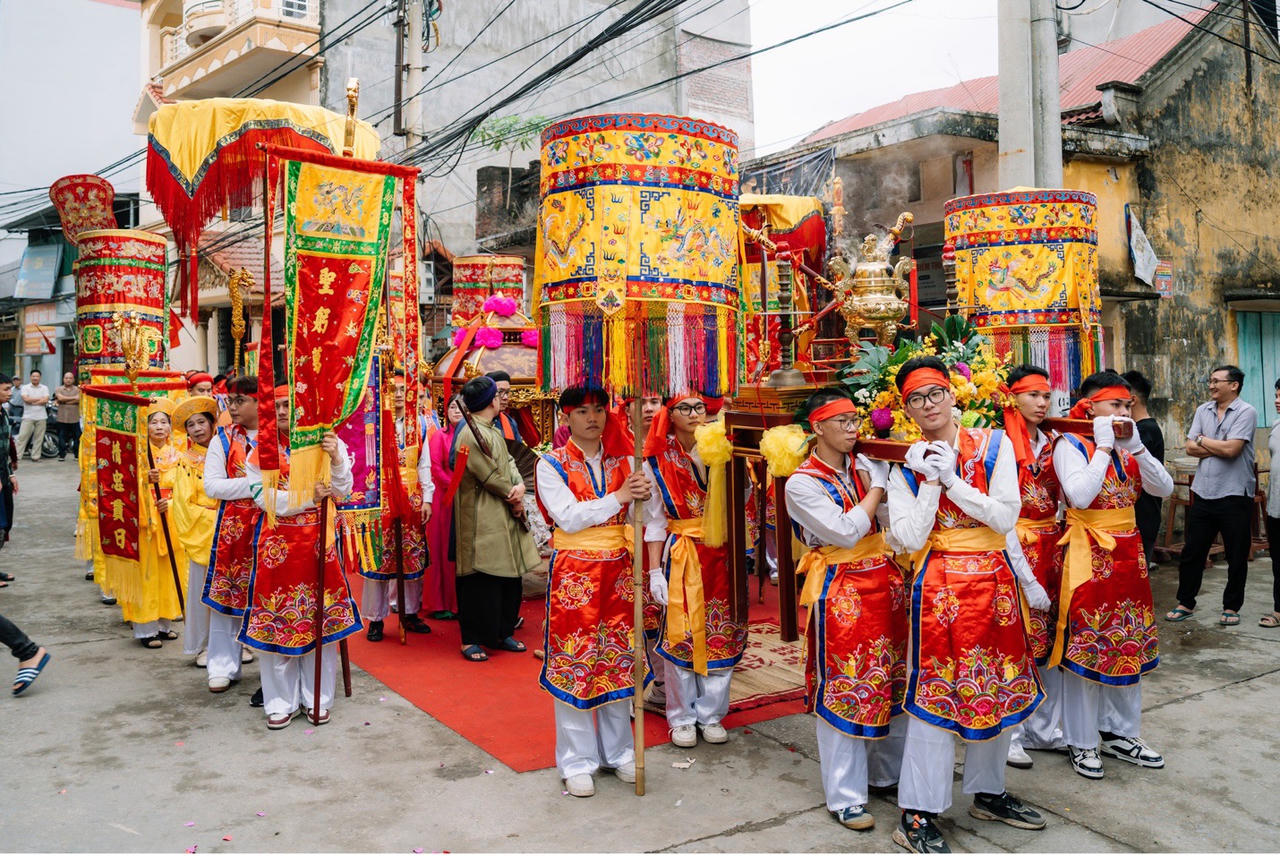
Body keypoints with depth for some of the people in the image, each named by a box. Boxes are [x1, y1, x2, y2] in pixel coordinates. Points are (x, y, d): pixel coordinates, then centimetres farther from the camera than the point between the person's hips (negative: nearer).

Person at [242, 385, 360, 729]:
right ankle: (282, 701, 16)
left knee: (321, 618, 5)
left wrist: (336, 459, -24)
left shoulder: (329, 443, 2)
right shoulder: (262, 451, 4)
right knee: (277, 621, 3)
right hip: (278, 543, 0)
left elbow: (342, 493, -7)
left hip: (319, 542, 0)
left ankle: (318, 698, 18)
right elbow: (265, 498, -8)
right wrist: (310, 497, -20)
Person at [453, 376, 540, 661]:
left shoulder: (494, 430, 14)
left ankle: (503, 632, 25)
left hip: (503, 517, 10)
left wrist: (520, 485, -9)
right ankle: (471, 640, 8)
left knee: (509, 576, 14)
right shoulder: (472, 435, -18)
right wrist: (514, 497, -6)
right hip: (482, 520, -10)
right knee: (481, 581, -3)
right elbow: (490, 477, -18)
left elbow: (508, 462, 11)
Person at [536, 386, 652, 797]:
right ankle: (577, 761, 15)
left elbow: (636, 517, 6)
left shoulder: (622, 462, 8)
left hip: (617, 569, 4)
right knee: (573, 661, 2)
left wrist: (643, 496, -16)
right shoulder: (552, 465, -4)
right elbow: (568, 517, -15)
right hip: (573, 571, -4)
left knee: (616, 658, 11)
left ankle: (617, 751, 26)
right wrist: (617, 497, -16)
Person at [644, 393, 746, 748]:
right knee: (680, 634, 1)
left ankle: (711, 714, 22)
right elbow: (654, 519, 0)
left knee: (720, 632, 6)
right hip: (680, 555, -2)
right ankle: (682, 717, 17)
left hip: (720, 555, 2)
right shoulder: (658, 460, -1)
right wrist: (655, 570, -5)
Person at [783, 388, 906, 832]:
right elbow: (845, 532, -17)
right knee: (842, 690, 0)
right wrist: (877, 488, -8)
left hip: (885, 582, 6)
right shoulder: (801, 484, -9)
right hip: (839, 592, -6)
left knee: (893, 682, 14)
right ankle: (845, 796, 13)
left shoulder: (868, 466, 8)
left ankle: (887, 772, 32)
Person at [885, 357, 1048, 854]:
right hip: (939, 585, -2)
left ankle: (988, 793, 33)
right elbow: (911, 538, -11)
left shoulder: (994, 446, 1)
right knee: (936, 695, -2)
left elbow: (1006, 518, -9)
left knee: (997, 690, 13)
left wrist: (951, 479, -12)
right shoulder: (907, 466, -1)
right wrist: (929, 482, -15)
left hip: (994, 580, 3)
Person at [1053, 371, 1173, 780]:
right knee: (1086, 644, 0)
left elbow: (1164, 487, -1)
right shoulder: (1070, 444, -10)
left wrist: (1135, 445, -10)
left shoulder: (1127, 447, 10)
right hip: (1089, 556, -7)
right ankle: (1082, 742, 13)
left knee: (1128, 642, 14)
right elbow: (1080, 495, -25)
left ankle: (1119, 732, 29)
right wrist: (1104, 446, -18)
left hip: (1128, 551, 7)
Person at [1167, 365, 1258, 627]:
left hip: (1234, 495, -5)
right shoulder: (1203, 411, 9)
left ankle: (1231, 607, 22)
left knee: (1236, 556, 7)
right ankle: (1185, 603, 21)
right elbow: (1190, 448, 1)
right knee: (1191, 552, 9)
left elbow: (1231, 449, -19)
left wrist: (1203, 441, -4)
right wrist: (1220, 448, -12)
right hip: (1203, 493, 5)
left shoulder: (1246, 412, -9)